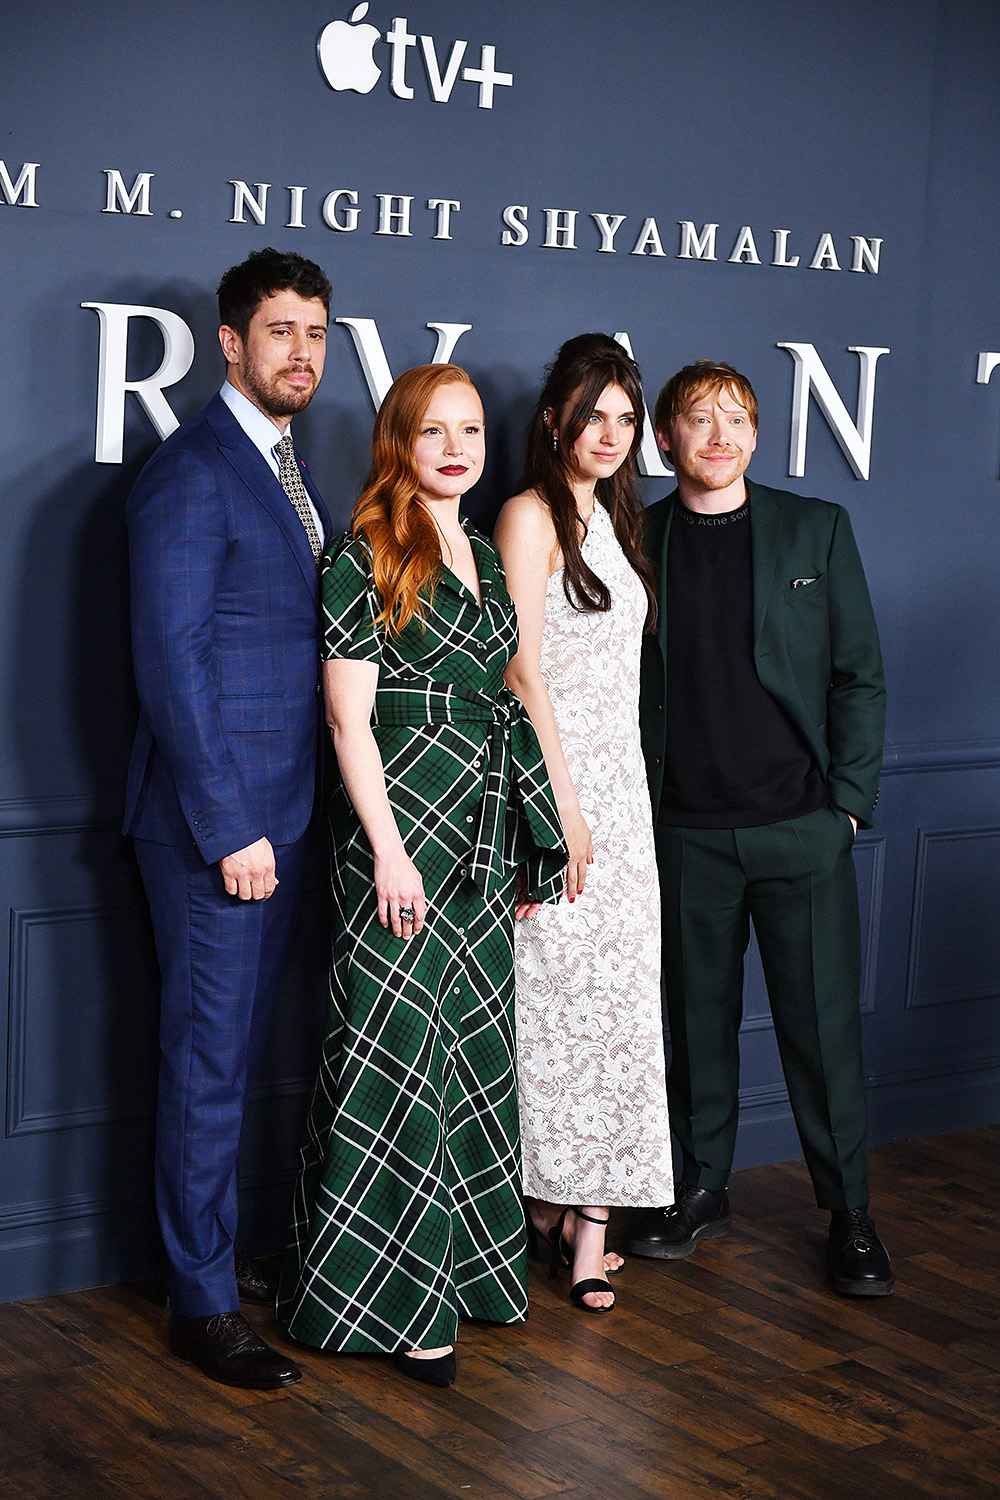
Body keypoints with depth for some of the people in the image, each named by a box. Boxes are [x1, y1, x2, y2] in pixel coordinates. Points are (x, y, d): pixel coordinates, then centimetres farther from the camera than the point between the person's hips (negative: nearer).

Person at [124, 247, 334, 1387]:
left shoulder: (288, 473, 15)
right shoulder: (191, 474, -13)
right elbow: (171, 663, -18)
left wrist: (273, 823, 13)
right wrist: (229, 831, -19)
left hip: (275, 816, 8)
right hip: (214, 822, -8)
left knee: (234, 1048, 17)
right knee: (208, 1060, 0)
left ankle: (212, 1247, 31)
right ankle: (203, 1305, 11)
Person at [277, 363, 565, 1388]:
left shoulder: (484, 557, 14)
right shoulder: (364, 560, -8)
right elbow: (348, 717, -12)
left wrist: (528, 839, 15)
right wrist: (388, 851, -17)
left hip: (483, 837, 8)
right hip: (401, 829, -7)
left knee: (472, 1048, 12)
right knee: (398, 1055, -4)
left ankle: (460, 1259, 24)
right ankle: (386, 1296, 6)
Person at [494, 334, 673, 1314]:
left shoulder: (612, 515, 17)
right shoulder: (532, 516, -8)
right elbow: (523, 670, -14)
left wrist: (608, 798, 15)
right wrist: (563, 805, -16)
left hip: (617, 777, 8)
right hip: (554, 778, -8)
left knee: (616, 993, 6)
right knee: (563, 992, -4)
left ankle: (576, 1205, 11)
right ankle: (555, 1201, 7)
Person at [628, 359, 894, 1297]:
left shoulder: (816, 530, 5)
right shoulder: (634, 542, 5)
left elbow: (860, 675, 5)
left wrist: (849, 799, -2)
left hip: (800, 827, -1)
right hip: (687, 833, 1)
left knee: (823, 1020, 2)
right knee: (696, 1017, 9)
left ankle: (849, 1212, 14)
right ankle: (702, 1192, 25)